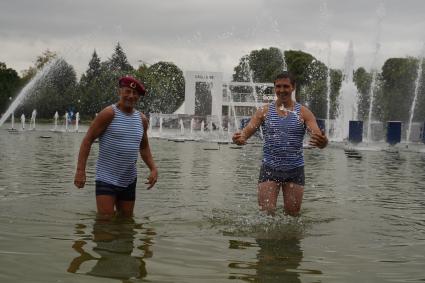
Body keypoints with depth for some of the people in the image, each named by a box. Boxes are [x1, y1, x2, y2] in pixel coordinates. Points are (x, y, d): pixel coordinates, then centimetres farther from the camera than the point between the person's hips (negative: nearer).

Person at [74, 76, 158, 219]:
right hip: (106, 178, -5)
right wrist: (80, 170, -18)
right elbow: (88, 140, -11)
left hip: (129, 180, 6)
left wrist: (153, 169, 8)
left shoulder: (142, 119, 7)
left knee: (126, 218, 14)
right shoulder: (109, 114, -10)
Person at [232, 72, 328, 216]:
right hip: (269, 168, 0)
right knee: (266, 213, -4)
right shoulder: (264, 111, 3)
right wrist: (239, 138, -30)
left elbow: (317, 136, -9)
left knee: (293, 215, 8)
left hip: (295, 169, 0)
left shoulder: (303, 112, 1)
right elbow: (247, 131, -5)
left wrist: (323, 142, -35)